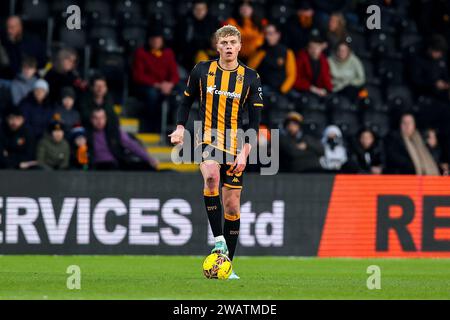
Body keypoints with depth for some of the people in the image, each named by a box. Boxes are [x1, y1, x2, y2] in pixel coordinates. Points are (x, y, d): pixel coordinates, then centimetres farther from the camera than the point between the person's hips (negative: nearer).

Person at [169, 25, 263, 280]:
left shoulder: (250, 78, 1)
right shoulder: (202, 71, 2)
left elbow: (255, 120, 1)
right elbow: (187, 101, 15)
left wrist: (245, 153, -8)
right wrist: (180, 128, -1)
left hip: (235, 146, 2)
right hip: (208, 140, -2)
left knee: (232, 204, 3)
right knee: (211, 175, -34)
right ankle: (218, 239, -26)